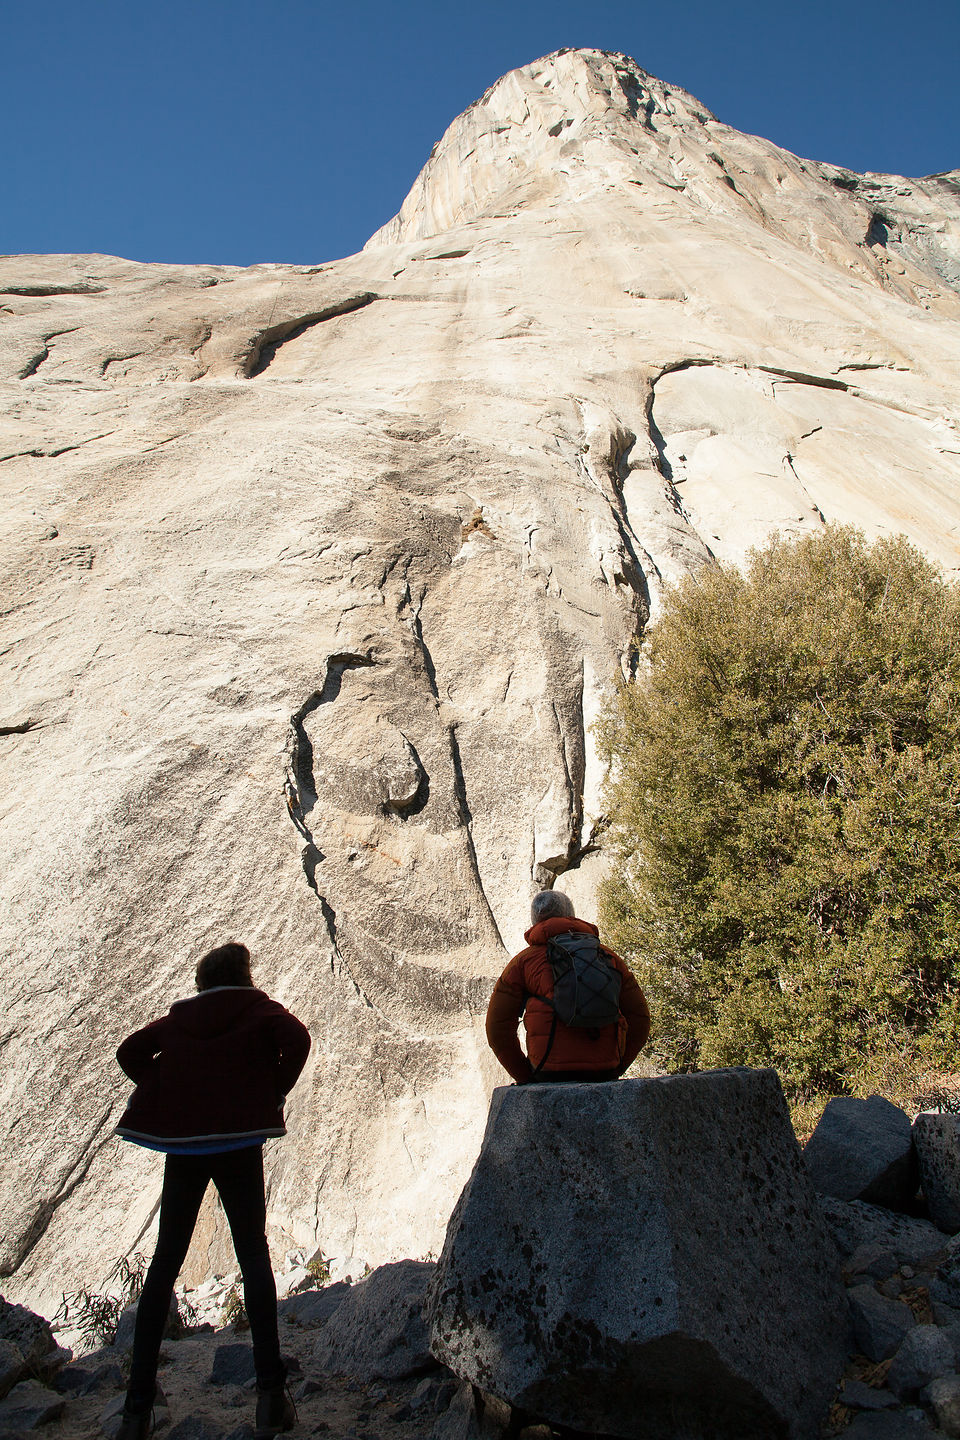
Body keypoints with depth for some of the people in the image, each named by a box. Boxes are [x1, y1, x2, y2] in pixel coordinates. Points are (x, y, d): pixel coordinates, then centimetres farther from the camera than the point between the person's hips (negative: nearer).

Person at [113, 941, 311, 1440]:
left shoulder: (179, 1017, 15)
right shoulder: (258, 1008, 4)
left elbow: (130, 1052, 9)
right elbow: (296, 1039, -14)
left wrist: (169, 1098, 11)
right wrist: (273, 1094, -1)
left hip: (181, 1144, 3)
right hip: (238, 1141, -3)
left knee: (164, 1262, 11)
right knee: (253, 1255, 6)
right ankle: (270, 1391, 0)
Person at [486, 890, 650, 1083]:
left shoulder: (523, 960, 10)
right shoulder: (608, 956, 16)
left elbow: (498, 1027, 5)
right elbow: (639, 1017, 14)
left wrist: (526, 1078, 14)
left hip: (550, 1070, -2)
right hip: (605, 1072, 2)